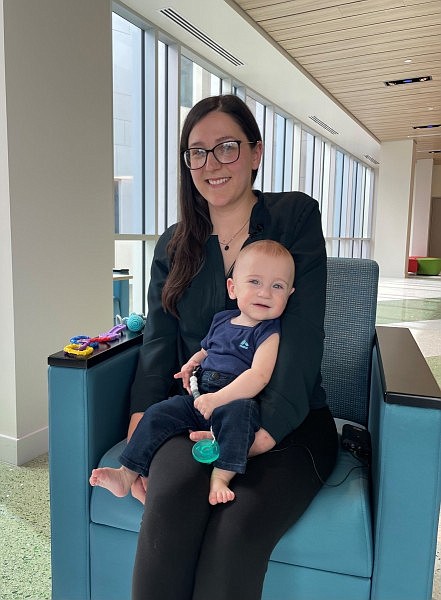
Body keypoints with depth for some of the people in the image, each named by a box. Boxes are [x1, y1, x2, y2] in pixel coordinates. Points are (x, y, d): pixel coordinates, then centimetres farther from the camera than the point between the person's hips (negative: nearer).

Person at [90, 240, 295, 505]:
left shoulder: (269, 333, -6)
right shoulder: (221, 320, 14)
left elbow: (258, 376, -19)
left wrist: (217, 398, -27)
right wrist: (191, 364, 11)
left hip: (237, 400, -5)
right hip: (198, 398, 6)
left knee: (238, 410, -38)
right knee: (158, 413, -9)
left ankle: (220, 478, -37)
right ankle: (126, 475, -3)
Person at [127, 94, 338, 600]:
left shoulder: (295, 216, 0)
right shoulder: (173, 246, 11)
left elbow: (301, 332, -10)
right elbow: (158, 342, 4)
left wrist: (267, 430, -19)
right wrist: (140, 430, -11)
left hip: (288, 424, -2)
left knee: (237, 529, -29)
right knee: (169, 502, -29)